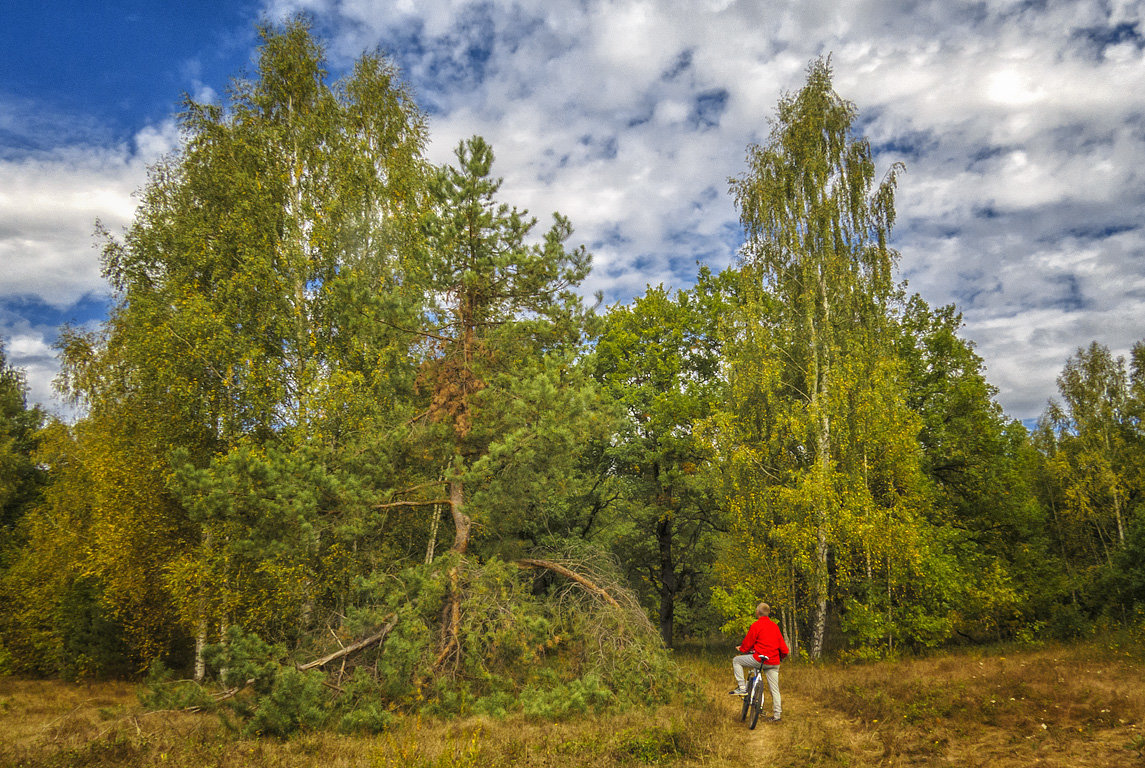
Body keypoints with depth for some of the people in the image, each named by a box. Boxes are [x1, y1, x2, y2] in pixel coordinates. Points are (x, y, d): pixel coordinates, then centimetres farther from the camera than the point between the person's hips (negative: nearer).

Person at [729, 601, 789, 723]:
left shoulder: (756, 625, -8)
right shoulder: (774, 626, 12)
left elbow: (747, 645, -4)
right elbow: (783, 647, 15)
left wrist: (741, 649, 18)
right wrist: (781, 657, 34)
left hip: (760, 659, -6)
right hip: (774, 662, 6)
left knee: (736, 661, 11)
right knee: (774, 689, 13)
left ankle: (742, 688, 4)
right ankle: (777, 715, 14)